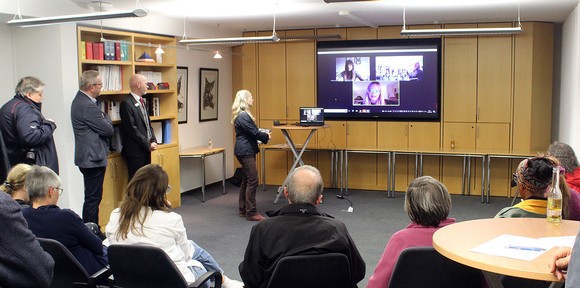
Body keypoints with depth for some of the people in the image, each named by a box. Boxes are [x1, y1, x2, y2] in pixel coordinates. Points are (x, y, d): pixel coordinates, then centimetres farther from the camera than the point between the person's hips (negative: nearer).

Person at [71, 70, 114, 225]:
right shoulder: (88, 106, -22)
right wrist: (106, 118, 2)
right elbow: (108, 130, -16)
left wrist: (103, 119, -1)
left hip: (88, 157, 11)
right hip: (93, 158, -11)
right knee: (92, 199, -4)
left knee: (93, 197, 17)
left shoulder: (80, 100, 12)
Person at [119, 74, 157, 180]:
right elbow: (132, 129, -17)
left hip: (146, 149, 8)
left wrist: (153, 141, 3)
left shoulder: (143, 102, 15)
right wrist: (148, 144, -14)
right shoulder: (126, 103, -13)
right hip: (135, 151, -8)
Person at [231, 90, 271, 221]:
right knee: (253, 181, -9)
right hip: (245, 151, -11)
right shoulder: (243, 116, -18)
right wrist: (266, 136, -2)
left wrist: (264, 135, 6)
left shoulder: (244, 115, 15)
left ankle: (243, 210, 21)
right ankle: (251, 213, -5)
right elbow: (254, 132, -17)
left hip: (246, 151, 11)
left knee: (246, 180, 14)